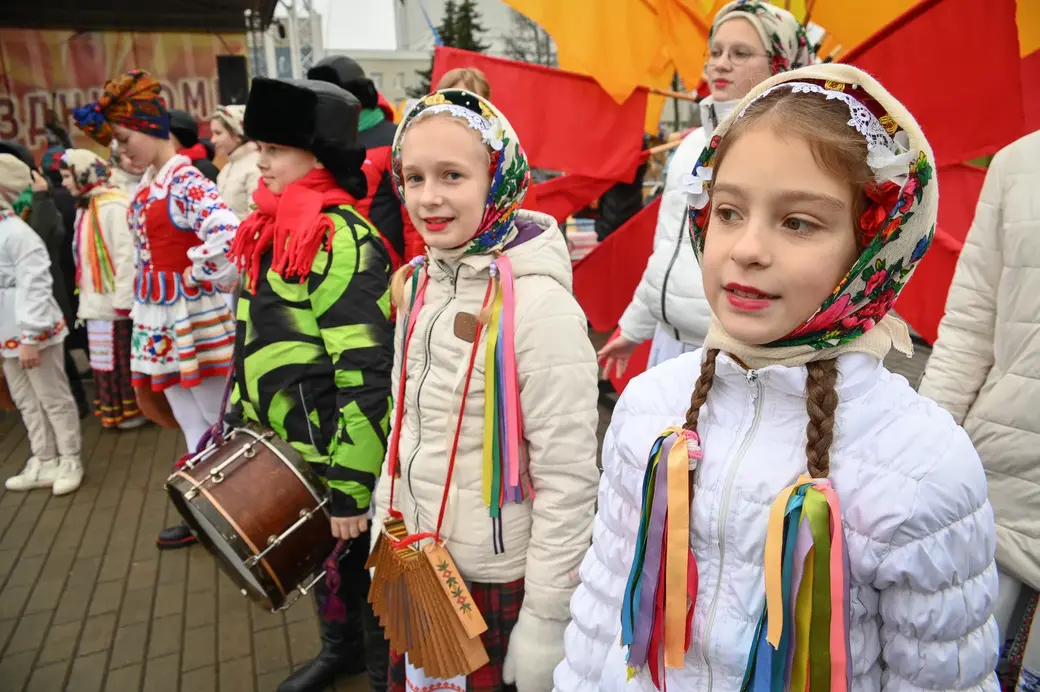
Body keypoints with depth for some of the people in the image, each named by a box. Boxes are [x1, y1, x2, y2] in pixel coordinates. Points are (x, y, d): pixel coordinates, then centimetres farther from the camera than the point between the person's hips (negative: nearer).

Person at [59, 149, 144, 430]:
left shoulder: (112, 206, -14)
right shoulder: (86, 207, 14)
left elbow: (126, 254, -19)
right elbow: (86, 256, 17)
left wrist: (123, 298, -19)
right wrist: (85, 296, 16)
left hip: (113, 299, -9)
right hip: (95, 300, 9)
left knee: (122, 357, 0)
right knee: (105, 358, 13)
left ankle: (134, 409, 12)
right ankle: (115, 410, 23)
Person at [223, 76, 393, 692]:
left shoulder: (343, 239, -22)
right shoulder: (273, 233, 7)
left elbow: (366, 375, -26)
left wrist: (350, 485, -23)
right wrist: (237, 422, 19)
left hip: (338, 459, -9)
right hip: (291, 456, 9)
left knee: (365, 577, 11)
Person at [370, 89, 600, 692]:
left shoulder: (539, 306, -22)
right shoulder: (419, 286, -1)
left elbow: (568, 481, -20)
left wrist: (546, 620, -14)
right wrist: (384, 543, 12)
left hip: (500, 581, -6)